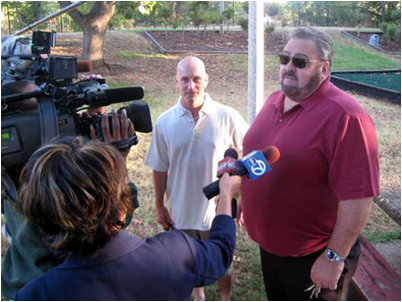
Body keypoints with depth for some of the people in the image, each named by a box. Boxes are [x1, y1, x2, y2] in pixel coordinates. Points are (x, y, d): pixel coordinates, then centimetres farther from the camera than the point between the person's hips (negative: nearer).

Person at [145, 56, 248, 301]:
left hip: (218, 209, -2)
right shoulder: (165, 122, -8)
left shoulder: (227, 117, -16)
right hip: (181, 211, 2)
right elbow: (160, 169, 0)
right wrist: (160, 207, 4)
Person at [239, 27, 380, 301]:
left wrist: (334, 257, -22)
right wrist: (246, 201, 18)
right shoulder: (274, 100, 1)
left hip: (314, 256, -7)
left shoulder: (344, 117, -25)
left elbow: (359, 196, -26)